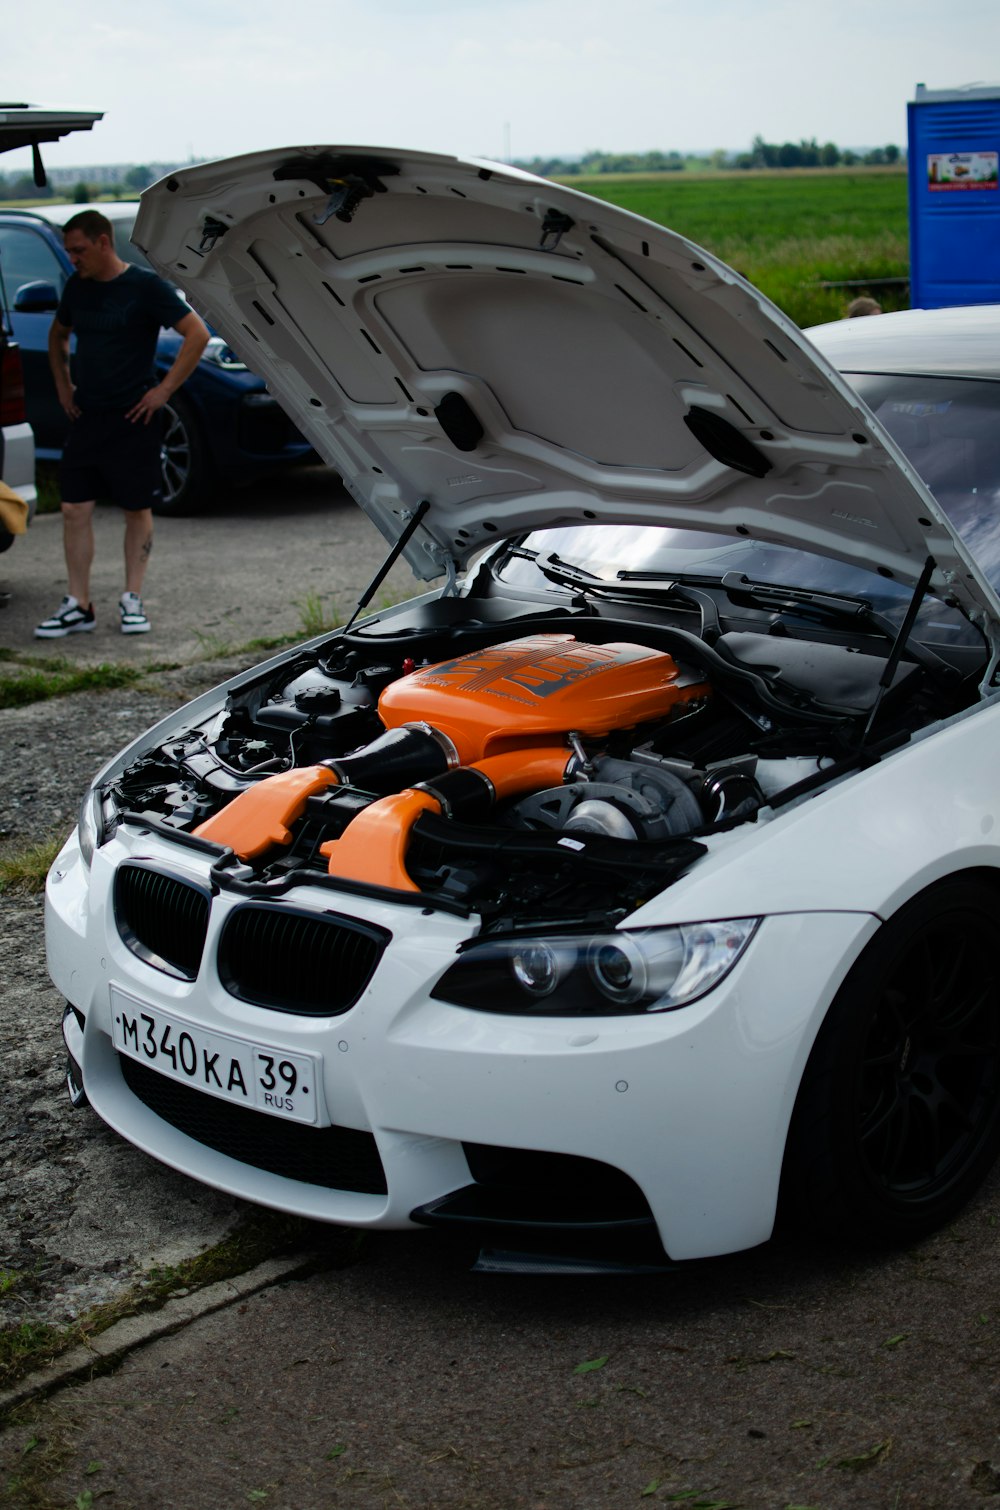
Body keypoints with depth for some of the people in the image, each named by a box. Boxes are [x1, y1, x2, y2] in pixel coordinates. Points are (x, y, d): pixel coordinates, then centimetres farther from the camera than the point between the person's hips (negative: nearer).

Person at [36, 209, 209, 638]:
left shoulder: (145, 286, -9)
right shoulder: (77, 287, 9)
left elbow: (197, 333, -13)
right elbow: (58, 335, 27)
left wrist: (164, 389, -14)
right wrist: (62, 385, 14)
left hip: (132, 419, -5)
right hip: (85, 417, 5)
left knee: (137, 510, 4)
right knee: (75, 509, 0)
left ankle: (132, 600, 13)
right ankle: (78, 606, 5)